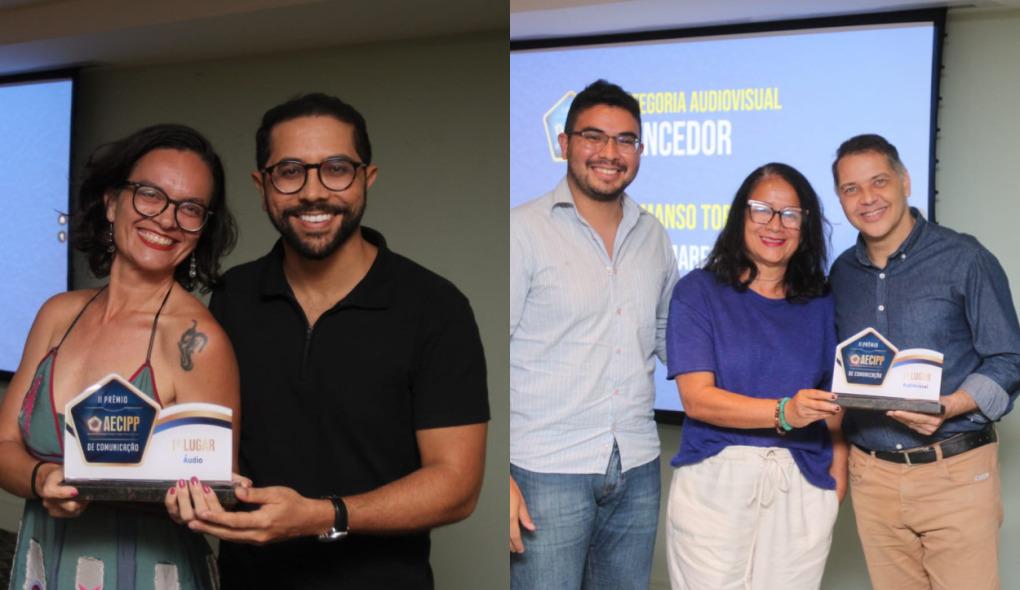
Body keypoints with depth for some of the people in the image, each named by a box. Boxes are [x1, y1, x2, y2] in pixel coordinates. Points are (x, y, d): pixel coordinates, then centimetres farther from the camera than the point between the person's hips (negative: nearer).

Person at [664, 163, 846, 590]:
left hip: (803, 486, 3)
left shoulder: (821, 304, 11)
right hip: (716, 479, -2)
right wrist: (784, 412, -24)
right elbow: (697, 397, -10)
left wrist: (838, 470, -6)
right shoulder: (698, 291, 0)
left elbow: (834, 399, 11)